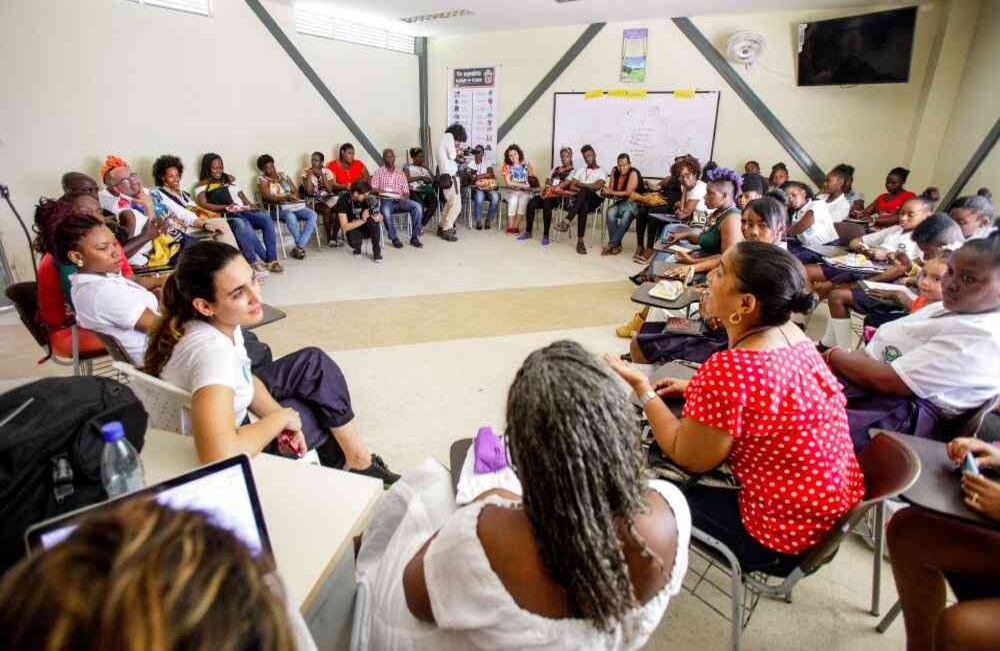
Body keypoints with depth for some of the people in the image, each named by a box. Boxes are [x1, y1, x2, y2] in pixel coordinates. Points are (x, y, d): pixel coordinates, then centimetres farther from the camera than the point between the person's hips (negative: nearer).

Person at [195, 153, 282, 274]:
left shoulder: (230, 178, 28)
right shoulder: (203, 185, 12)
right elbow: (203, 205, -3)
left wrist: (251, 206, 3)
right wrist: (225, 207, -17)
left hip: (244, 211, 5)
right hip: (226, 216, -5)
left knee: (266, 217, -27)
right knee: (241, 224, -40)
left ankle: (271, 259, -31)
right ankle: (266, 259, -36)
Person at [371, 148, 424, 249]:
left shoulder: (401, 174, 20)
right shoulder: (379, 172, 12)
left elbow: (406, 192, 14)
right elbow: (373, 189, 3)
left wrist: (404, 197, -9)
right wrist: (380, 191, -19)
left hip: (399, 200, 3)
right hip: (385, 200, -3)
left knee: (418, 206, -25)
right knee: (385, 210, -39)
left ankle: (414, 237, -22)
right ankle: (394, 238, -23)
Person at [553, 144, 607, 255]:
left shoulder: (602, 172, 12)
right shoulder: (581, 170, 24)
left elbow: (597, 186, -9)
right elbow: (571, 186, 10)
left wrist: (580, 185, -7)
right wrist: (583, 190, -8)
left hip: (594, 199, -2)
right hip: (581, 200, 2)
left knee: (584, 192, -39)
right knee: (583, 207, -38)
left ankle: (567, 222, -50)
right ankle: (580, 241, -45)